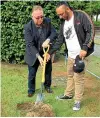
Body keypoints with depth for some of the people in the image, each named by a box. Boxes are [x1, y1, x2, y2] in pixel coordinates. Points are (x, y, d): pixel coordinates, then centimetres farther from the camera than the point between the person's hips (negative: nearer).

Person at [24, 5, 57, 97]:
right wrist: (38, 56, -32)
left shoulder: (48, 21, -12)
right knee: (32, 73, 7)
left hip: (46, 52, 4)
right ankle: (31, 90, 27)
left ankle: (47, 86, 39)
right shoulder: (28, 27, -23)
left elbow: (54, 33, -7)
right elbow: (30, 44, -25)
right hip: (33, 54, -3)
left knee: (48, 70, 17)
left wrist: (48, 40, -28)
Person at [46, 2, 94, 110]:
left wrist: (85, 48, -21)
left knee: (78, 78, 0)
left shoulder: (81, 16, -11)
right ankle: (68, 94, 36)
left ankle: (78, 101, 13)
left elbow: (91, 31, -14)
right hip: (70, 55, 7)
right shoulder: (63, 24, 10)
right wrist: (50, 52, 10)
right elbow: (59, 41, 15)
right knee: (70, 75, 19)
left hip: (80, 55, -7)